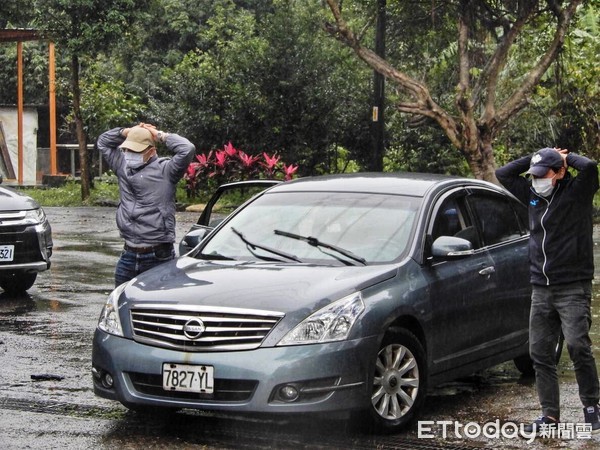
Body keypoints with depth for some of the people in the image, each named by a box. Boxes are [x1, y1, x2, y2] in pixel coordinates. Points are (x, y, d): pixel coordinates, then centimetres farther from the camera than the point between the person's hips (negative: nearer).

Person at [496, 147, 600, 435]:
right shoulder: (533, 195, 12)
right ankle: (550, 416, 8)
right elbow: (503, 174, 16)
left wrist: (566, 158, -4)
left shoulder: (576, 193, -5)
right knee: (540, 353, 3)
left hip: (573, 288, -6)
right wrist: (534, 159, 8)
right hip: (541, 289, 6)